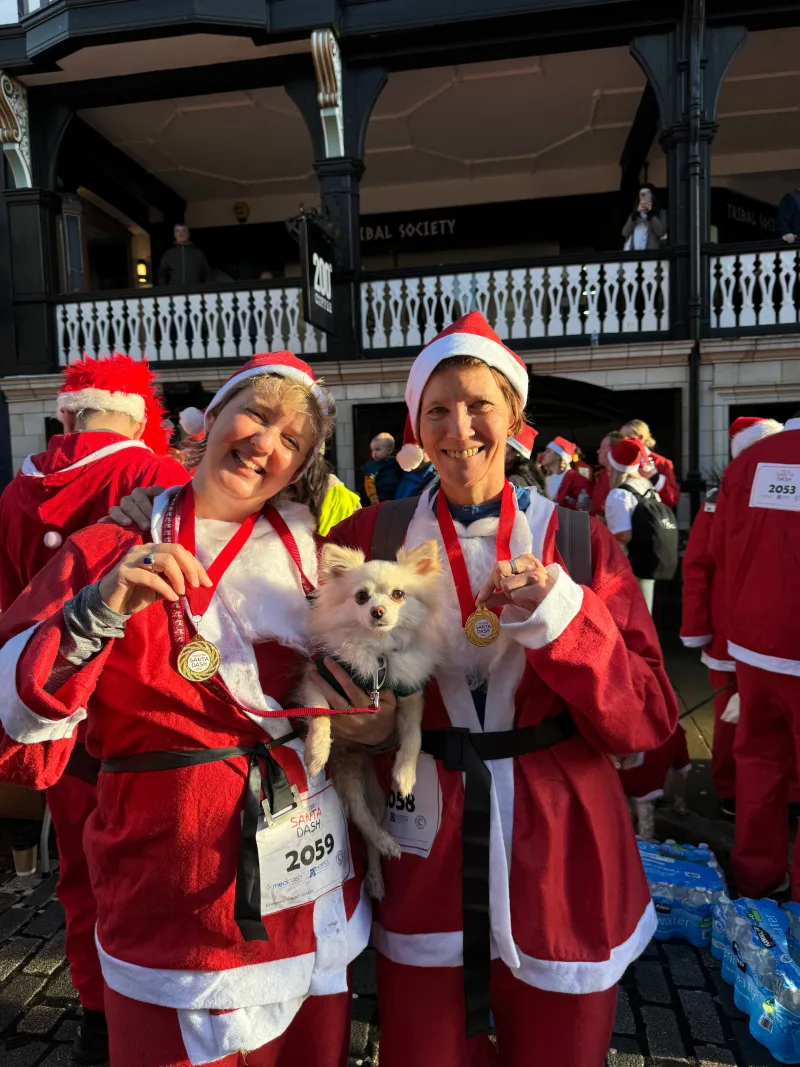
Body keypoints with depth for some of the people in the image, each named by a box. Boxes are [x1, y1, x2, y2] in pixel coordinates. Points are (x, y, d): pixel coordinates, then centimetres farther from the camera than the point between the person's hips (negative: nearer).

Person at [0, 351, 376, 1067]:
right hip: (173, 893, -3)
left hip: (315, 882, 4)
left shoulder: (305, 546, 2)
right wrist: (98, 612, -30)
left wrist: (372, 713, -4)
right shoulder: (109, 552, -8)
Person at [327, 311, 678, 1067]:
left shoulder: (578, 543, -5)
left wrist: (559, 617, -23)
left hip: (558, 854, 1)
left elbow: (646, 719, -9)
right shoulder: (370, 537, -4)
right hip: (425, 852, 0)